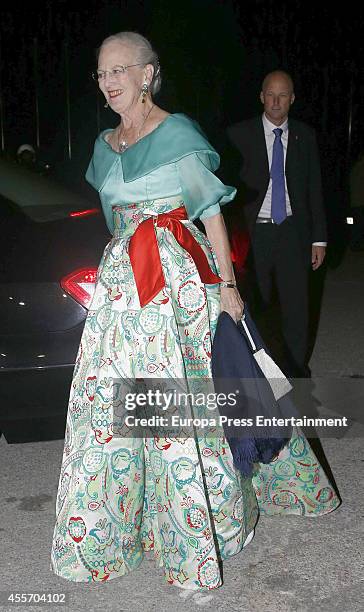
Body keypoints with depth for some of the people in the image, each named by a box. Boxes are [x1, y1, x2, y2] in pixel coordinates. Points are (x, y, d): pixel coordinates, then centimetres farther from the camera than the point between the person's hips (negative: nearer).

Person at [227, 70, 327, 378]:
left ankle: (297, 371, 18)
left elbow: (314, 188, 9)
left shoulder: (305, 135, 8)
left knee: (296, 305, 3)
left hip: (292, 231, 2)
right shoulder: (240, 134, 1)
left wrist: (319, 238, 5)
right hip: (254, 232, -1)